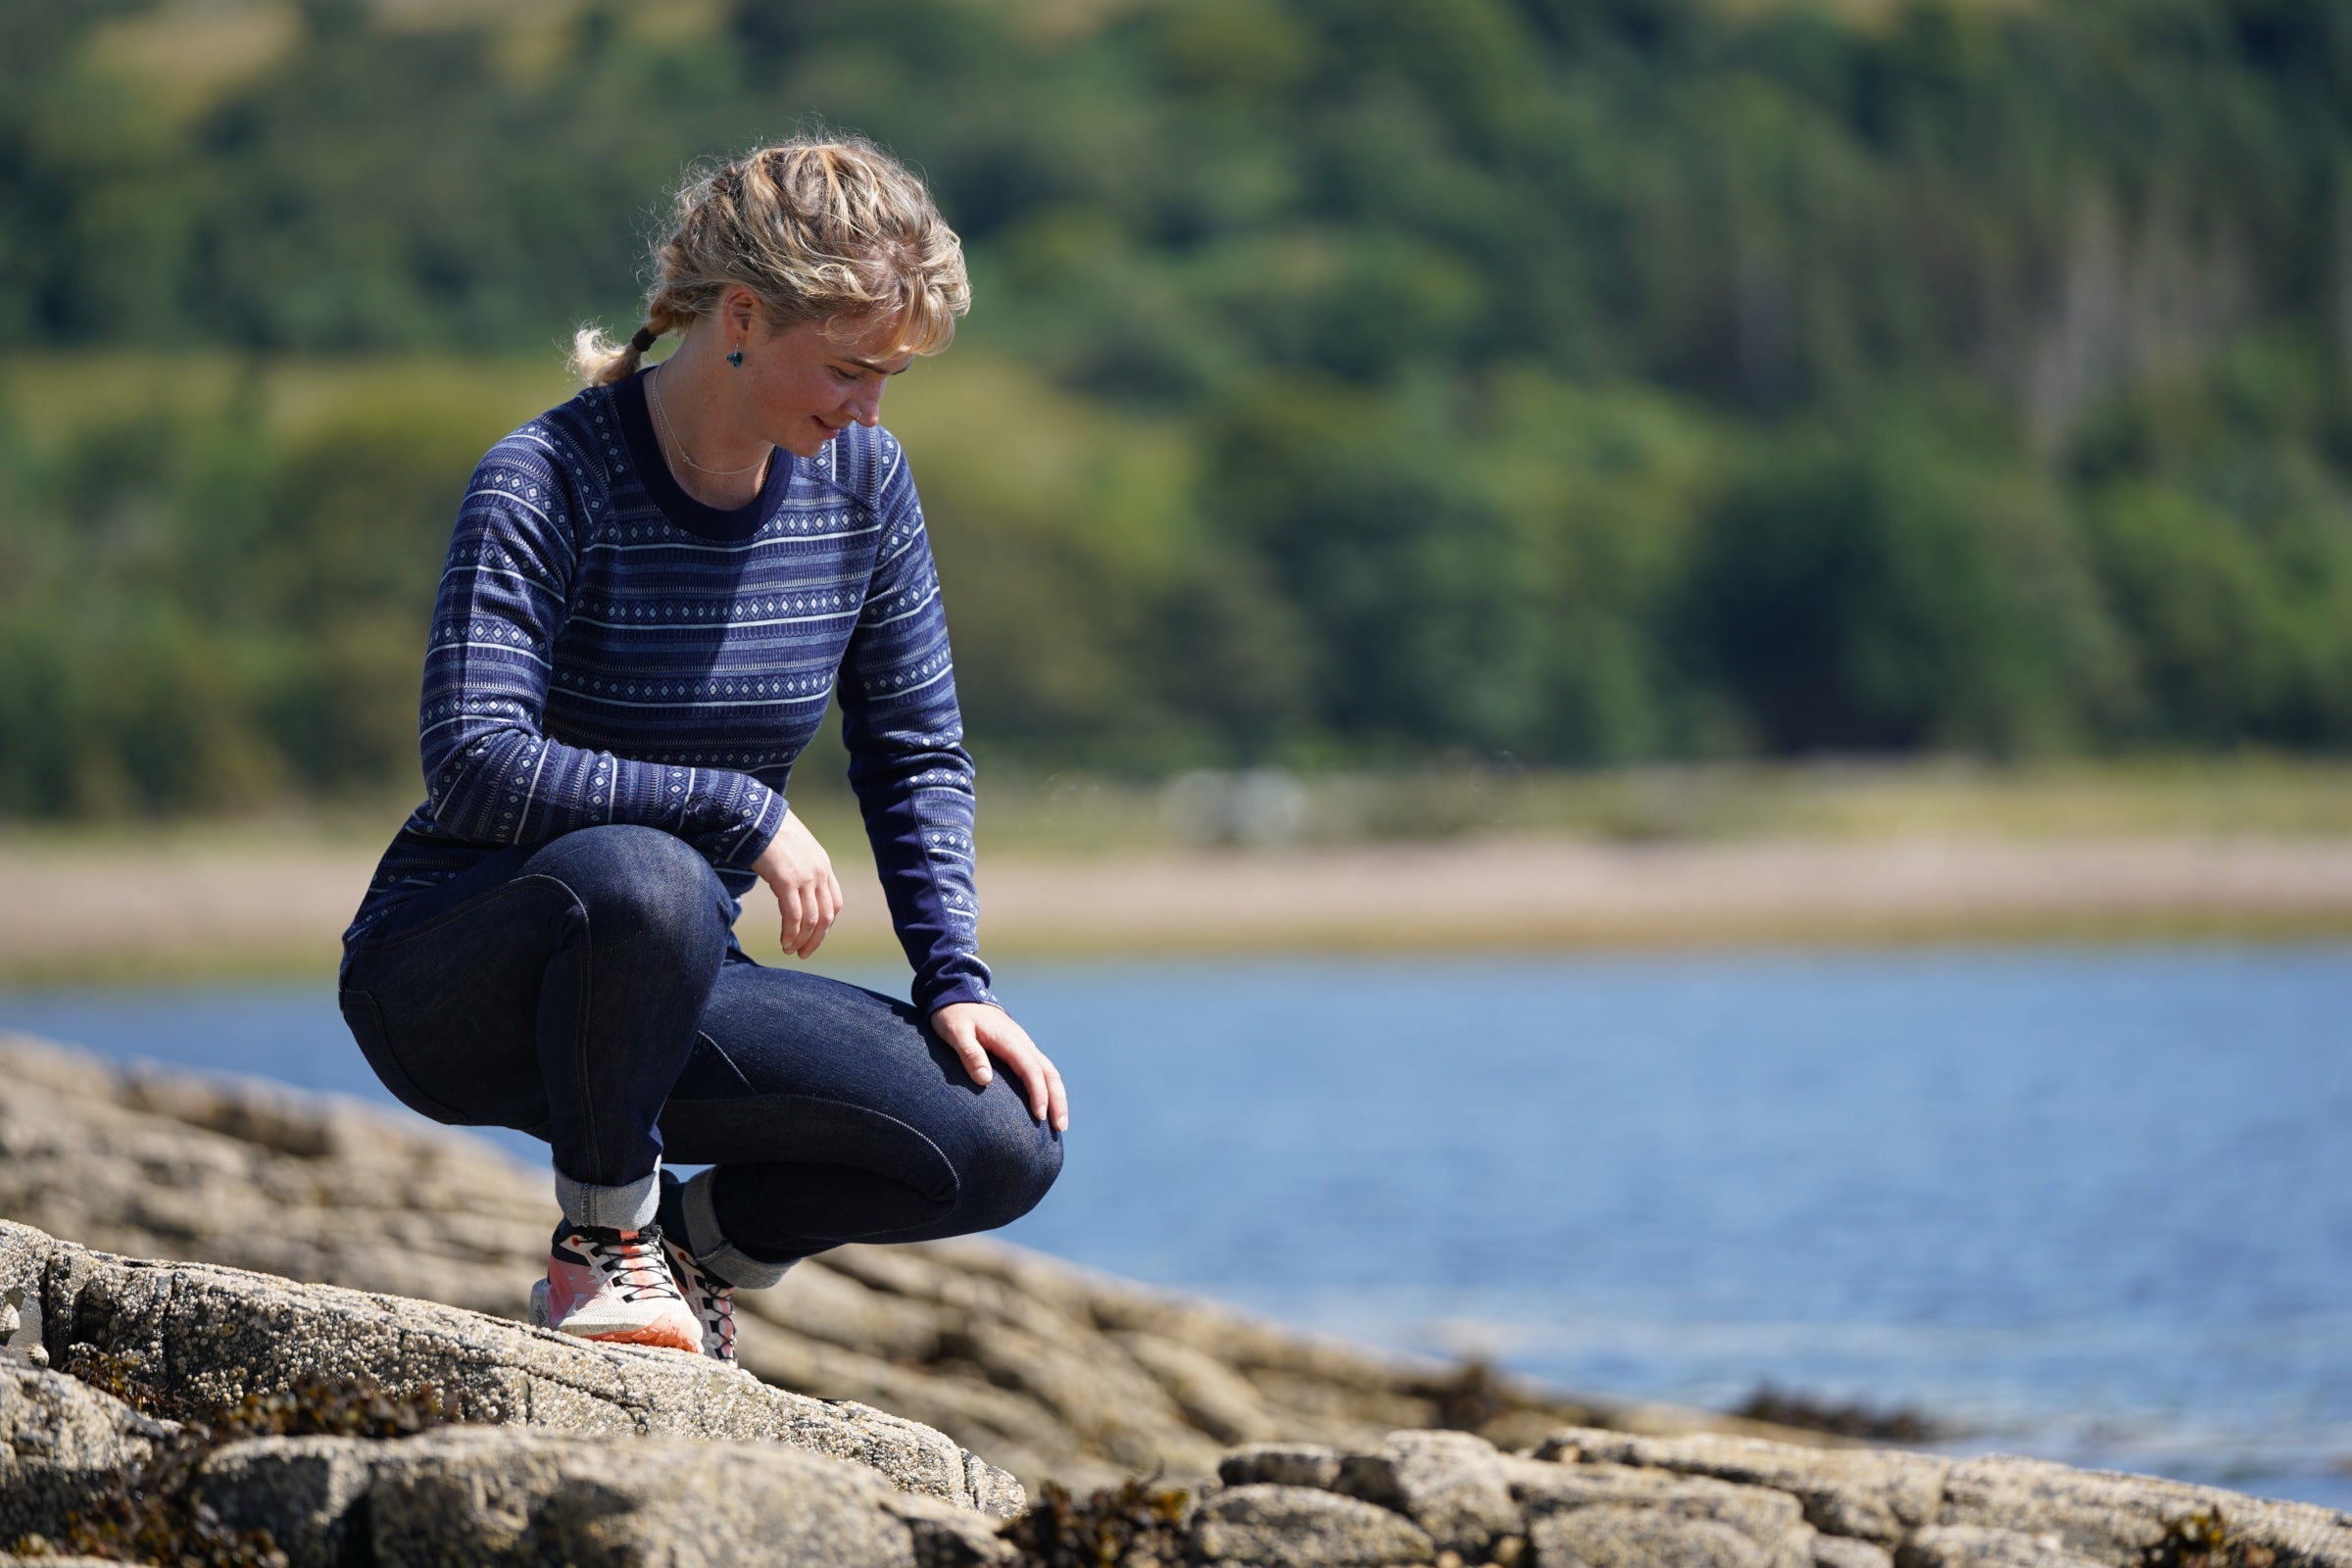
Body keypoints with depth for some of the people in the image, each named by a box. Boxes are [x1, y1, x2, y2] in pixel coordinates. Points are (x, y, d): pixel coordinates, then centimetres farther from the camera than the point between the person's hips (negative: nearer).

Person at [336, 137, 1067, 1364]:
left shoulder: (861, 486, 0)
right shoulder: (546, 484, -18)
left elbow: (916, 753, 9)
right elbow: (476, 763, -27)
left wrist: (953, 977, -3)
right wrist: (744, 812, -26)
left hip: (660, 993, 6)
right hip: (445, 983, -5)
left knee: (1007, 1145, -14)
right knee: (645, 880, -41)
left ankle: (698, 1240, 11)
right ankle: (603, 1235, -15)